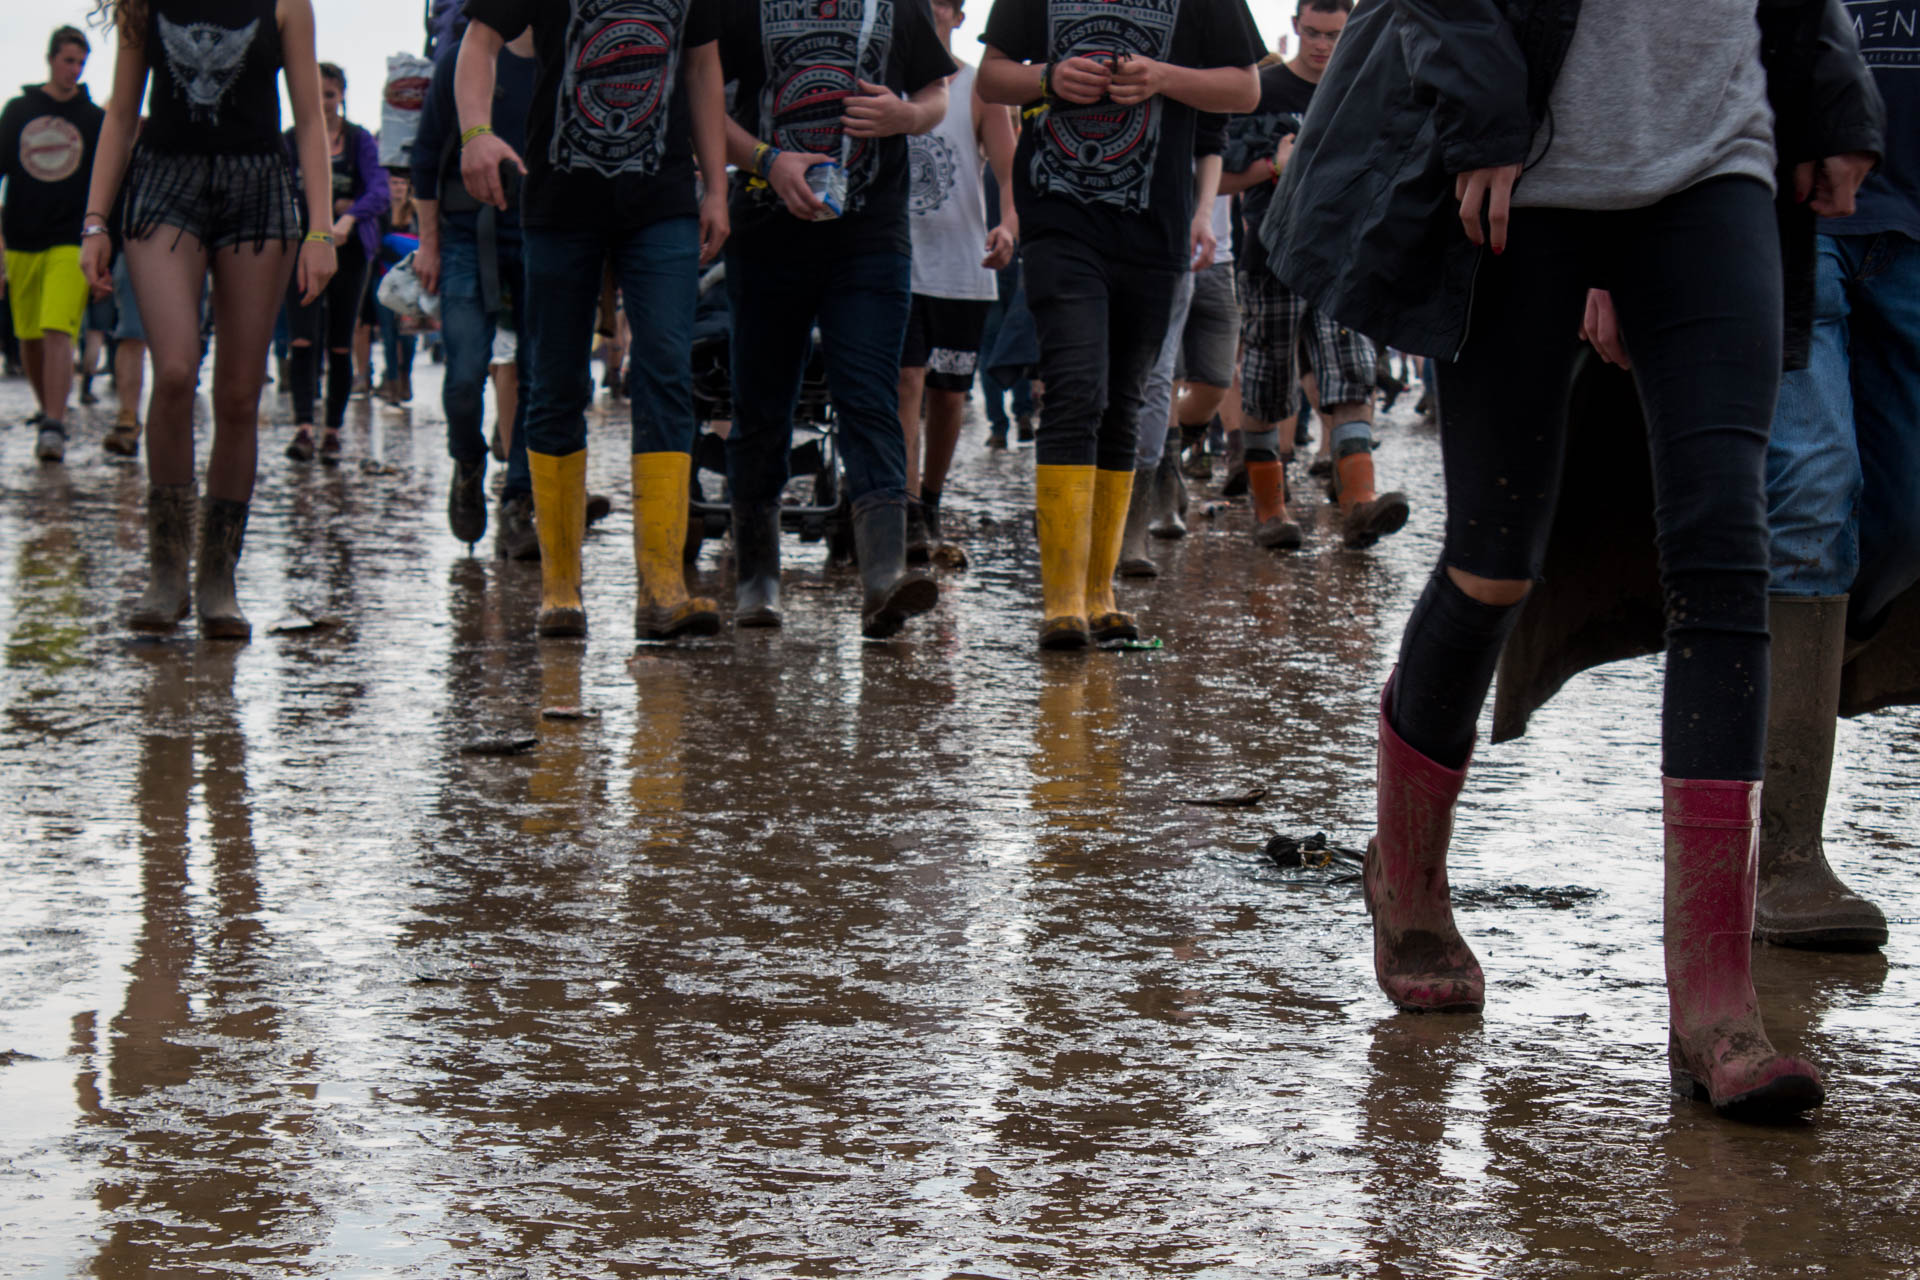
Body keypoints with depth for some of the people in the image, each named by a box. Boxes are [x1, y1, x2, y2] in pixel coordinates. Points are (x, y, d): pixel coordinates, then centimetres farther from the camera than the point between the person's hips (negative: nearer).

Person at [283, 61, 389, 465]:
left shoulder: (359, 140, 1)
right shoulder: (293, 139, 7)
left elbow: (380, 190, -13)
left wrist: (349, 217, -32)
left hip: (348, 249, 0)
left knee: (340, 346, 3)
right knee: (303, 340, -13)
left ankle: (333, 432, 11)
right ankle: (303, 428, -19)